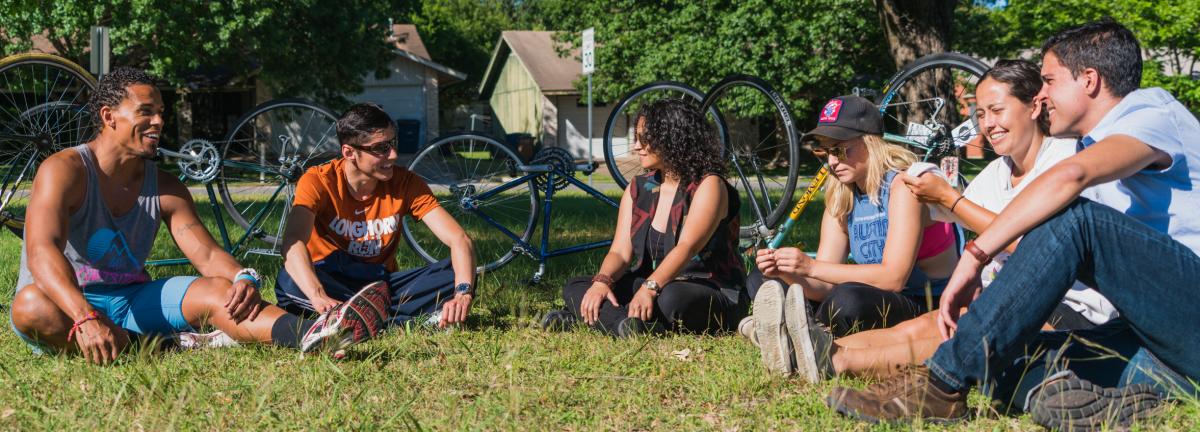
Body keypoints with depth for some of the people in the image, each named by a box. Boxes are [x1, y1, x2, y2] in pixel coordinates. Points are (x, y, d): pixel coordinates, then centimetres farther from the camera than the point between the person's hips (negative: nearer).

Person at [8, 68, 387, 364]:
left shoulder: (165, 188, 6)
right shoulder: (65, 170, -12)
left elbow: (207, 254, -3)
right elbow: (42, 251, -28)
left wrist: (244, 278, -29)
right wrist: (85, 317, -47)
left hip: (129, 302, 4)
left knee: (217, 290, -22)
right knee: (31, 305, -39)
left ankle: (311, 335, -50)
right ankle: (180, 344, -35)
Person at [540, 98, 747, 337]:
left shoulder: (709, 186, -11)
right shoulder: (638, 189, 9)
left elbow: (687, 247, -26)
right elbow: (620, 251, 0)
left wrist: (649, 288, -42)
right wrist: (602, 281, -23)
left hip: (715, 295, -6)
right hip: (654, 288, 7)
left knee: (672, 298, -41)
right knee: (575, 288, -11)